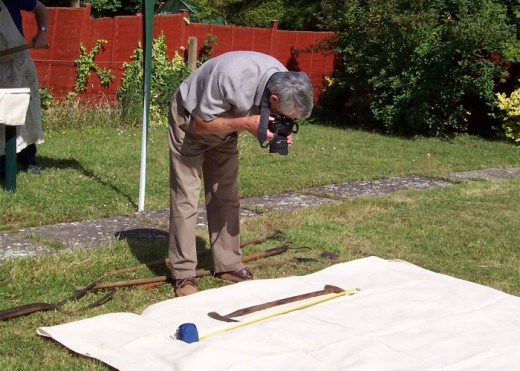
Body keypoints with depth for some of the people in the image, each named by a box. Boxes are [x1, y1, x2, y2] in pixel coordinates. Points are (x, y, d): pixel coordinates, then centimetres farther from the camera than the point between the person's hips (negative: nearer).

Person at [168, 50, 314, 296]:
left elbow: (264, 116, -2)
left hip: (224, 126, 6)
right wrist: (245, 124, -39)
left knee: (226, 197, 6)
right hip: (190, 121, -6)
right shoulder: (232, 79, -41)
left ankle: (228, 265, 16)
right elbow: (200, 124, -28)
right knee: (186, 198, -8)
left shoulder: (283, 82, -21)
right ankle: (183, 275, -2)